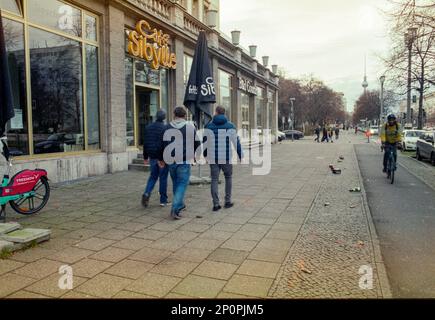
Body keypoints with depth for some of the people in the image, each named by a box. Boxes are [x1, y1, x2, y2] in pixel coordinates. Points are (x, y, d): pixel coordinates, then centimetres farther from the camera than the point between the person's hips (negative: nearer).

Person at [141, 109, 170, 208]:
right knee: (163, 178, 4)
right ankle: (163, 200, 11)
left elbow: (145, 143, 10)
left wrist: (145, 157, 17)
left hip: (152, 157, 4)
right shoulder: (165, 128, -10)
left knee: (153, 176, 16)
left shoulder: (148, 127, 7)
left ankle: (147, 193, -6)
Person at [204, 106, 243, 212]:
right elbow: (236, 142, -2)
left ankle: (216, 204, 2)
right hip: (226, 157, -1)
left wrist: (205, 154, 22)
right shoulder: (230, 126, -2)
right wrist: (240, 155, 6)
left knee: (214, 180, 6)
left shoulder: (209, 126, 2)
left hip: (213, 158, 1)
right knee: (228, 178, 16)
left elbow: (205, 141, 9)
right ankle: (227, 201, 16)